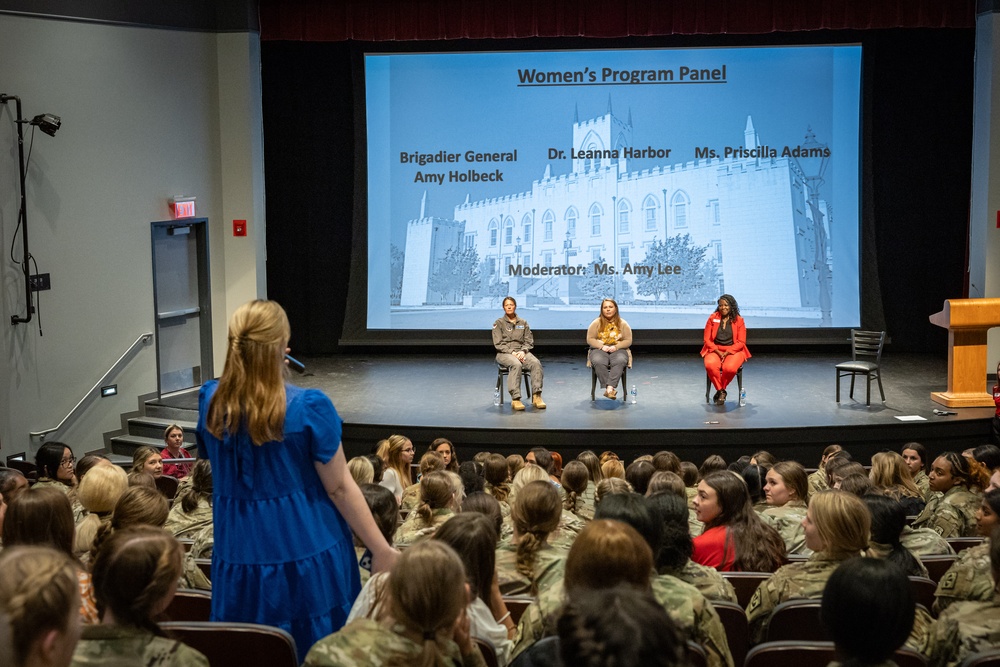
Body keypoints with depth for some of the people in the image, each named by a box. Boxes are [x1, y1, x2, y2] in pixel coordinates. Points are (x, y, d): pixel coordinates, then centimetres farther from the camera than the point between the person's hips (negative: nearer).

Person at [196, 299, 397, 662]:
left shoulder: (210, 400, -3)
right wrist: (382, 549, -3)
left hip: (238, 556, 4)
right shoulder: (308, 407, -17)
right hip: (306, 554, -4)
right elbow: (340, 488, -12)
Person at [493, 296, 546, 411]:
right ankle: (515, 399, -41)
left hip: (521, 351, 3)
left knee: (536, 363, -30)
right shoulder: (499, 323, 7)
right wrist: (512, 352, -15)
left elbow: (529, 342, 12)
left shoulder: (523, 323, 17)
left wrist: (523, 351, -10)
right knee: (516, 364, -38)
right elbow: (498, 344, -1)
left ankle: (536, 397, -33)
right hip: (504, 353, -3)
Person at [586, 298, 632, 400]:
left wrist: (616, 347, -13)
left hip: (618, 350, 0)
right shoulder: (596, 323, 6)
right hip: (599, 349, 0)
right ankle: (608, 388, -41)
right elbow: (590, 339, 4)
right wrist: (602, 346, -13)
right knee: (598, 362, -37)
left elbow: (628, 341, 5)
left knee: (620, 361, -36)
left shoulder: (623, 324, 8)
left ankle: (610, 387, -47)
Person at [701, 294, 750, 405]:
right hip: (715, 350, 1)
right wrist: (718, 352, -11)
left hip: (733, 351, -1)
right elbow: (707, 340, 4)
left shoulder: (738, 320, 2)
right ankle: (721, 392, -12)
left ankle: (719, 391, -7)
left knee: (730, 368, -35)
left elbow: (741, 342, -1)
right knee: (710, 366, -33)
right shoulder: (712, 318, 6)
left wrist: (727, 352, -14)